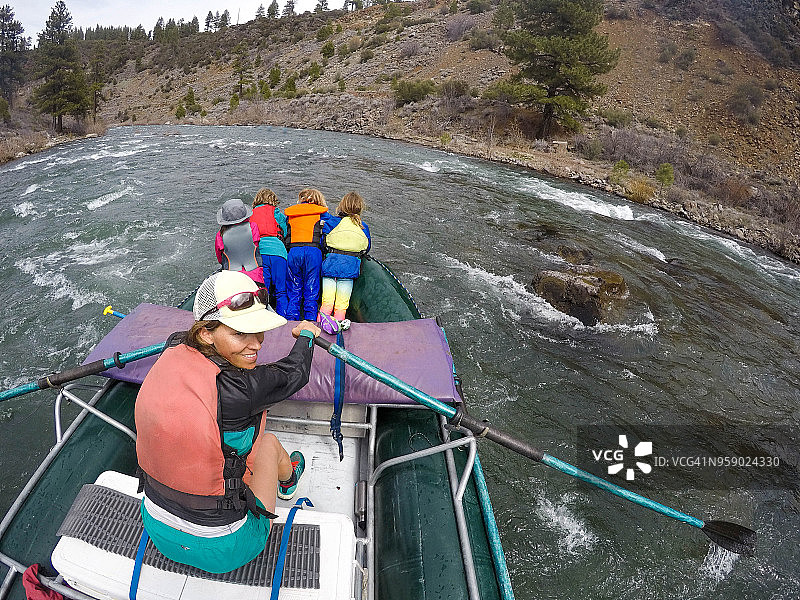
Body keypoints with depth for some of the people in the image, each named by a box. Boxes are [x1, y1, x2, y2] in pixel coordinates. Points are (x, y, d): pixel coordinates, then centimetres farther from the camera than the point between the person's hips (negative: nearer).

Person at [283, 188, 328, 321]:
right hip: (313, 251, -2)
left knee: (294, 292, 8)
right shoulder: (321, 213, 12)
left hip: (293, 252, 2)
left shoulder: (289, 214, 20)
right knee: (311, 293, 1)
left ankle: (291, 322, 4)